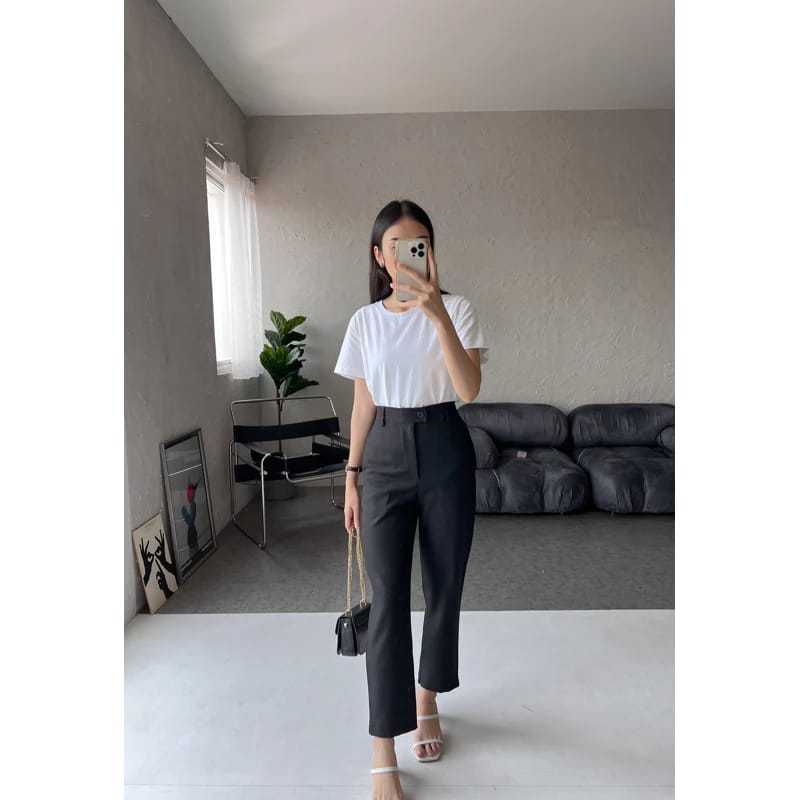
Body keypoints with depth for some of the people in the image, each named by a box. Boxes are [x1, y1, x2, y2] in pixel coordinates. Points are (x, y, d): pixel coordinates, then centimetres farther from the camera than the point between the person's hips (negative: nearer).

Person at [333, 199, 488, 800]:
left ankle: (427, 698, 39)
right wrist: (352, 477, 7)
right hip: (386, 455, 1)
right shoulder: (365, 321, 5)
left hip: (445, 454, 0)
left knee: (444, 589, 11)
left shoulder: (455, 308, -2)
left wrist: (436, 312, -29)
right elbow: (363, 404, 8)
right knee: (388, 599, -1)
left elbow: (469, 389, -18)